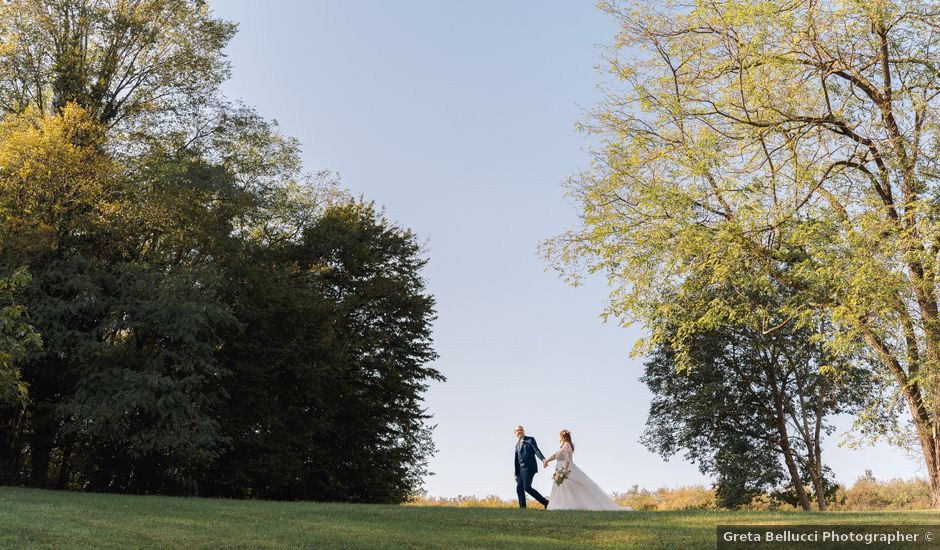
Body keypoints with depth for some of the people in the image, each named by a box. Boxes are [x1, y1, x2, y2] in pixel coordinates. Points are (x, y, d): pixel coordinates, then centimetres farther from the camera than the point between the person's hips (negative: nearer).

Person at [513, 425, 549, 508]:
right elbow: (516, 460, 24)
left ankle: (545, 502, -12)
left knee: (527, 487, -18)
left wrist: (543, 459, -29)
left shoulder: (530, 440, 2)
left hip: (529, 467, -8)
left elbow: (537, 450, -12)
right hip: (521, 469, 8)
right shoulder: (517, 445, 23)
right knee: (519, 488, -1)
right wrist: (516, 474, 21)